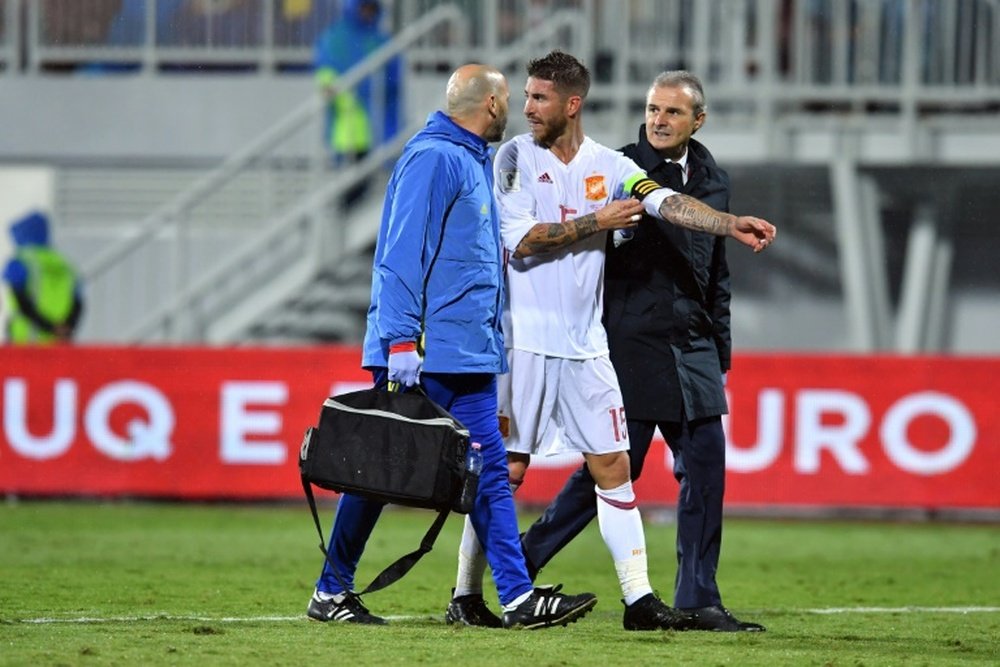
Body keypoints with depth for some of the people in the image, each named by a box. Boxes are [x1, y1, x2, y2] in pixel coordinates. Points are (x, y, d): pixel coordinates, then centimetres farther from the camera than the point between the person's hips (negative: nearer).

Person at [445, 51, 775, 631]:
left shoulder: (608, 166, 6)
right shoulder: (516, 158, -3)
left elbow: (667, 203, -7)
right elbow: (521, 240, -13)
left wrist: (732, 224, -23)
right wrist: (598, 222, -12)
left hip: (585, 344, 4)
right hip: (525, 339, -4)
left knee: (613, 466, 2)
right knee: (505, 470, -3)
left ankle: (639, 598, 5)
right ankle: (465, 596, 5)